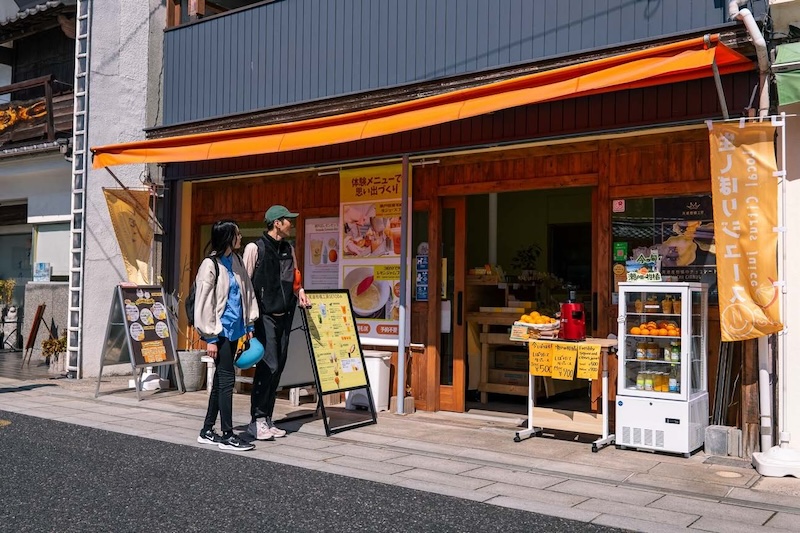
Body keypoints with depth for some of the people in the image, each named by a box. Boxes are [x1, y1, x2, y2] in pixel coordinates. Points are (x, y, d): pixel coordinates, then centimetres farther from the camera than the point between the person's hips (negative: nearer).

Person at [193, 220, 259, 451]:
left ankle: (207, 431, 22)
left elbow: (247, 292, 16)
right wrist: (210, 338, -13)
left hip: (234, 329, 8)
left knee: (220, 379, 12)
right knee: (227, 379, -5)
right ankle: (227, 436, 3)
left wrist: (250, 325, 14)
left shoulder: (236, 261, 10)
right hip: (220, 330, -8)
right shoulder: (210, 265, -12)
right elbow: (204, 303, -13)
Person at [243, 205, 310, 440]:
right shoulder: (255, 248, -6)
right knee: (268, 366, -12)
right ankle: (257, 420, -1)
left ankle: (267, 419, 17)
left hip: (284, 316, 7)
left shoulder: (289, 250, 15)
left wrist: (300, 292, 5)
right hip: (264, 316, -7)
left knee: (278, 368, 8)